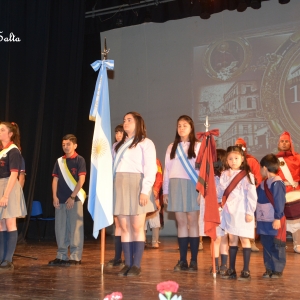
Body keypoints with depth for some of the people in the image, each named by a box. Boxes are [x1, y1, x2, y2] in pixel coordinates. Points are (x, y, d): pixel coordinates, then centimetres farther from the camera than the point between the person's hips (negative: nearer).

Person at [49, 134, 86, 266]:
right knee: (60, 228, 7)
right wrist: (54, 196, 0)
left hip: (75, 199, -5)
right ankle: (61, 256, 16)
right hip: (60, 199, 5)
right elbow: (55, 179, 11)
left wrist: (72, 197, -13)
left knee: (75, 228, -2)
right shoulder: (59, 161, 11)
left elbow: (81, 180, -8)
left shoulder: (79, 160, -2)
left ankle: (75, 257, 4)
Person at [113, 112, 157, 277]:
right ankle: (127, 264, 6)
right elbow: (113, 167, 15)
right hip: (119, 187, 5)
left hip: (136, 186, -5)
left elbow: (150, 168, -5)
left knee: (137, 227, -5)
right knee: (124, 228, 3)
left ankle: (136, 265, -1)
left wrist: (145, 190, -15)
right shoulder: (119, 145, 23)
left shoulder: (145, 143, 4)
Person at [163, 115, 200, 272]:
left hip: (192, 185, -3)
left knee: (192, 221, -4)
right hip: (175, 186, 3)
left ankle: (194, 260, 1)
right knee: (181, 222, 3)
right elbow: (167, 169, 14)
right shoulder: (171, 147, 16)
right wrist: (165, 191, 9)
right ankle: (182, 260, 7)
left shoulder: (198, 146, 5)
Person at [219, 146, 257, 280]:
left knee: (244, 239, 0)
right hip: (229, 212, 5)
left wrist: (250, 212, -13)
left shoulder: (247, 175, -7)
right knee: (232, 239, 10)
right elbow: (220, 192, 12)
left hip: (242, 212, -5)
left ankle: (246, 271, 6)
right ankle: (231, 270, 16)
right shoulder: (224, 175, 7)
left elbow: (251, 195, -10)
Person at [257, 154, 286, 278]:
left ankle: (278, 270, 10)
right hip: (264, 221, 9)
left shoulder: (277, 183, -15)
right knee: (266, 246, 12)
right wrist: (258, 217, 18)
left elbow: (279, 202, -18)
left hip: (275, 222, -9)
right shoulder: (263, 184, 13)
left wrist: (277, 218, -19)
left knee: (277, 246, 1)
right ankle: (269, 269, 20)